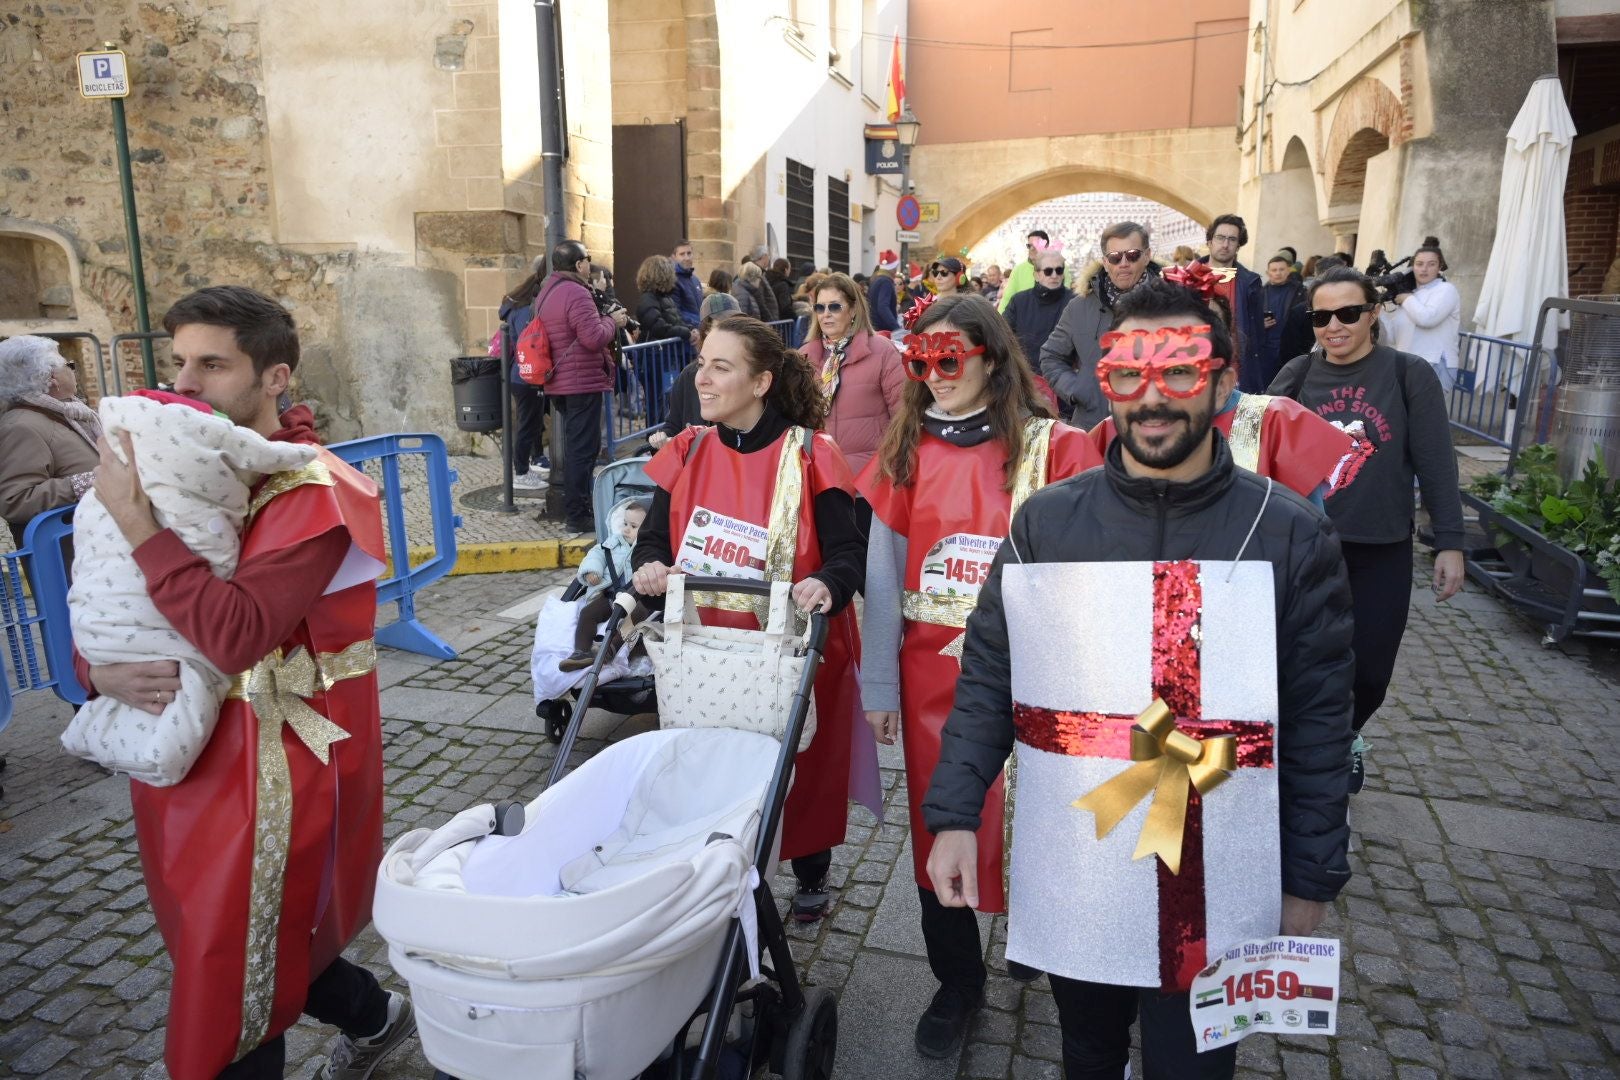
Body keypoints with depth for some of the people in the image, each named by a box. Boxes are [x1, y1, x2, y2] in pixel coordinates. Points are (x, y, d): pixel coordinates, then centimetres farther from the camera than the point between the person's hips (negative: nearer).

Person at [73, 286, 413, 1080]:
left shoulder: (314, 492, -17)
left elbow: (236, 634, -29)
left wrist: (132, 519, -25)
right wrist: (101, 672, -12)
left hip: (277, 765, -7)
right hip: (189, 749, 7)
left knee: (232, 990, 5)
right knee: (266, 941, 22)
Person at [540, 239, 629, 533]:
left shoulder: (548, 292, 15)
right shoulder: (576, 293, -17)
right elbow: (594, 338, -24)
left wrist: (605, 317, 12)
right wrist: (613, 321, -7)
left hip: (558, 384, 10)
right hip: (582, 383, -10)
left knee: (575, 447, 19)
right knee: (583, 449, -6)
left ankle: (573, 507, 27)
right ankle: (578, 515, -4)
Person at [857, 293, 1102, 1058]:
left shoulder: (1051, 447, -6)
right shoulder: (907, 449, 4)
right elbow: (882, 573, 5)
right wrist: (878, 686, 5)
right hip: (929, 674, 3)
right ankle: (957, 981, 31)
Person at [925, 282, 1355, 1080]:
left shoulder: (1290, 535, -6)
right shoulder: (1045, 522, -4)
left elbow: (1318, 724, -2)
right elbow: (988, 682, -1)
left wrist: (1310, 882, -1)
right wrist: (954, 815, -8)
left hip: (1219, 893, -1)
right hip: (1066, 879, 2)